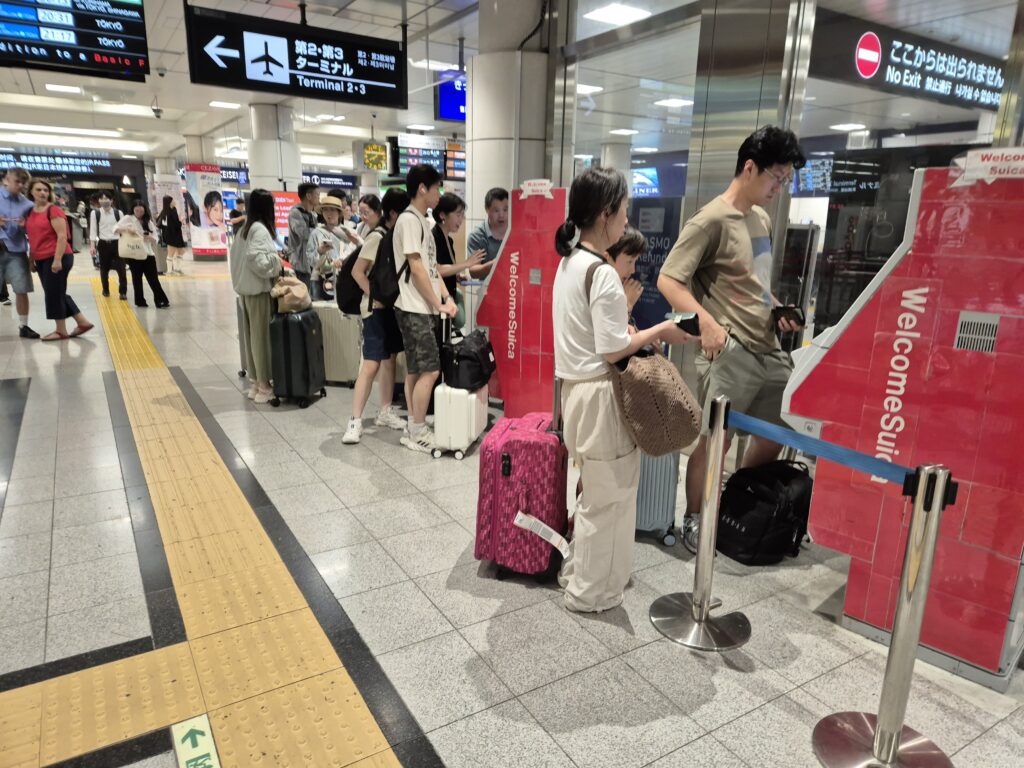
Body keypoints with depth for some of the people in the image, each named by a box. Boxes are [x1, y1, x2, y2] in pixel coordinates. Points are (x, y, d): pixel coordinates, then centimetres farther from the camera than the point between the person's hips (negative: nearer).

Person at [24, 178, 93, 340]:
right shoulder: (30, 212, 14)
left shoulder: (54, 210, -10)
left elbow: (62, 236, -17)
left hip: (56, 258, -8)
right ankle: (83, 322, 18)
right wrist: (31, 259, 18)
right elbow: (33, 237, 21)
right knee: (56, 294, 10)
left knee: (53, 294, -3)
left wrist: (57, 259, -22)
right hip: (41, 260, 8)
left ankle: (61, 331, 8)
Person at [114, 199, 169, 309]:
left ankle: (160, 300, -4)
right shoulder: (128, 219, 2)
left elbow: (155, 240, 8)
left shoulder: (148, 221, 11)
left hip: (148, 254, 2)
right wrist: (126, 228, -25)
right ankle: (140, 301, 13)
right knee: (137, 278, 5)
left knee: (153, 278, -2)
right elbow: (115, 229, -8)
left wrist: (149, 237, -15)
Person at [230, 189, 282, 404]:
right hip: (259, 289, -9)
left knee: (252, 335, 12)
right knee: (262, 336, -3)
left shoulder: (244, 229, 12)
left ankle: (256, 381, 19)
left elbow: (236, 255, 17)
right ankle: (264, 385, 3)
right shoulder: (260, 229, -14)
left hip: (246, 288, 9)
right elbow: (257, 260, -22)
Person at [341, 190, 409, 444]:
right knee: (371, 365, -10)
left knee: (390, 359, 13)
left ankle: (385, 412, 24)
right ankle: (355, 421, -5)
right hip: (377, 308, -8)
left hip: (394, 306, 8)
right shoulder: (377, 236, -13)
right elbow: (357, 271, -15)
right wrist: (375, 297, -17)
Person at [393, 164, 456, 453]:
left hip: (425, 308, 9)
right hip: (415, 309, -9)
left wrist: (447, 298, 6)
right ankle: (417, 433, 2)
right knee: (429, 370, -8)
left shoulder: (424, 221, 17)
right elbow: (417, 269, -16)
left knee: (416, 371, 11)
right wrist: (438, 304, -11)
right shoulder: (409, 219, -12)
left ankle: (414, 429, 18)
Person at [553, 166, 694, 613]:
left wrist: (639, 335, 11)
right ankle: (590, 592, 22)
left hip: (575, 388, 10)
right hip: (599, 395, -9)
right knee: (607, 497, 7)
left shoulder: (569, 262, 9)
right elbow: (612, 351, -20)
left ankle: (577, 570, 37)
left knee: (595, 492, 23)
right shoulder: (603, 274, -20)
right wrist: (658, 332, -8)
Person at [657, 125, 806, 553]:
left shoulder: (762, 219, 15)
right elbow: (668, 280, -16)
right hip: (729, 352, -9)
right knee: (715, 439, -2)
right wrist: (707, 323, -27)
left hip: (769, 349, 9)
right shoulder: (711, 220, -12)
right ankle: (693, 522, 17)